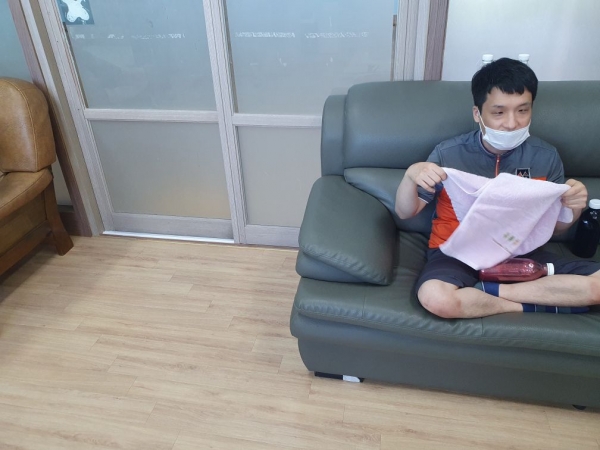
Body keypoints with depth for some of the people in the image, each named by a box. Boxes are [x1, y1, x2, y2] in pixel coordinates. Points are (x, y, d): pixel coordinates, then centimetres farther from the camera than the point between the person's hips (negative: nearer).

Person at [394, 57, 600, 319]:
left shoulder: (546, 157, 0)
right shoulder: (449, 154, -9)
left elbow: (556, 227, 11)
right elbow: (405, 213, -5)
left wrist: (574, 207, -13)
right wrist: (410, 175, -26)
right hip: (457, 251, -3)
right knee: (435, 297, -36)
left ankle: (490, 290, -14)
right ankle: (531, 304, -13)